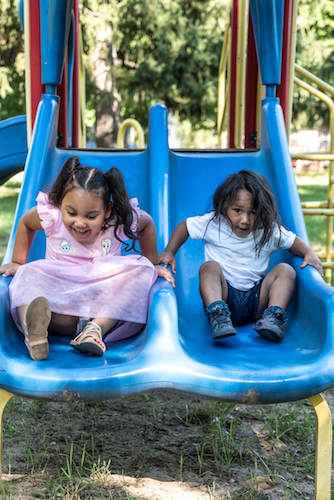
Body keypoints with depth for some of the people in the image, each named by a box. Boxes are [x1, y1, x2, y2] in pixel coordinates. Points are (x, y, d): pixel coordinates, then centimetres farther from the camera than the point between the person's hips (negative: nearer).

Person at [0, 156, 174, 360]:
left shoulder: (120, 220, -11)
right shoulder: (50, 215, -11)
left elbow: (147, 223, 13)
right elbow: (25, 224, 13)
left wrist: (152, 264, 20)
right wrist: (18, 263, 17)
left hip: (107, 305, 0)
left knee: (142, 270, -25)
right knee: (29, 274, -27)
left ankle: (97, 328, -40)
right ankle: (33, 330, -58)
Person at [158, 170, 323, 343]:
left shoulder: (269, 231, -3)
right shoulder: (213, 223, -6)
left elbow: (293, 242, 11)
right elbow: (185, 227, 8)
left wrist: (309, 253, -10)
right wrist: (169, 252, -2)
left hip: (257, 300, 2)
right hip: (222, 294, -1)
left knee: (285, 270, -16)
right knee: (210, 267, -28)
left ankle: (275, 316, -30)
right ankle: (218, 316, -42)